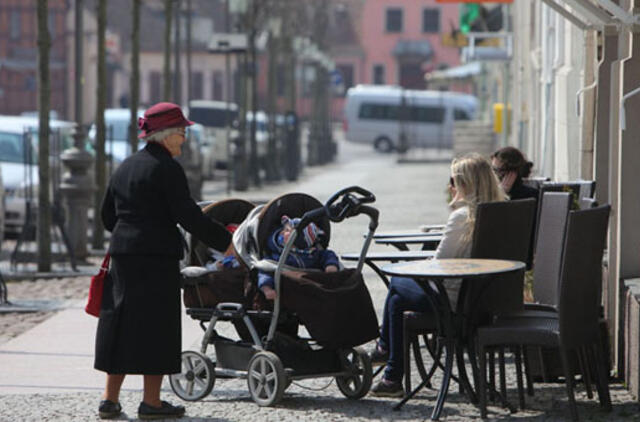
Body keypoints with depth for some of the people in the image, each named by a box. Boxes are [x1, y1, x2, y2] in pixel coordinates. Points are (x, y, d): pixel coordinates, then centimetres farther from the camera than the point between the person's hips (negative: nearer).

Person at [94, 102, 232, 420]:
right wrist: (225, 240, -8)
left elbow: (108, 215, 19)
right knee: (156, 324, -1)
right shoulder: (167, 168, -10)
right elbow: (187, 215, -15)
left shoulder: (126, 166, 14)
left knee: (121, 323, 11)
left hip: (123, 253, 8)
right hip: (157, 256, -8)